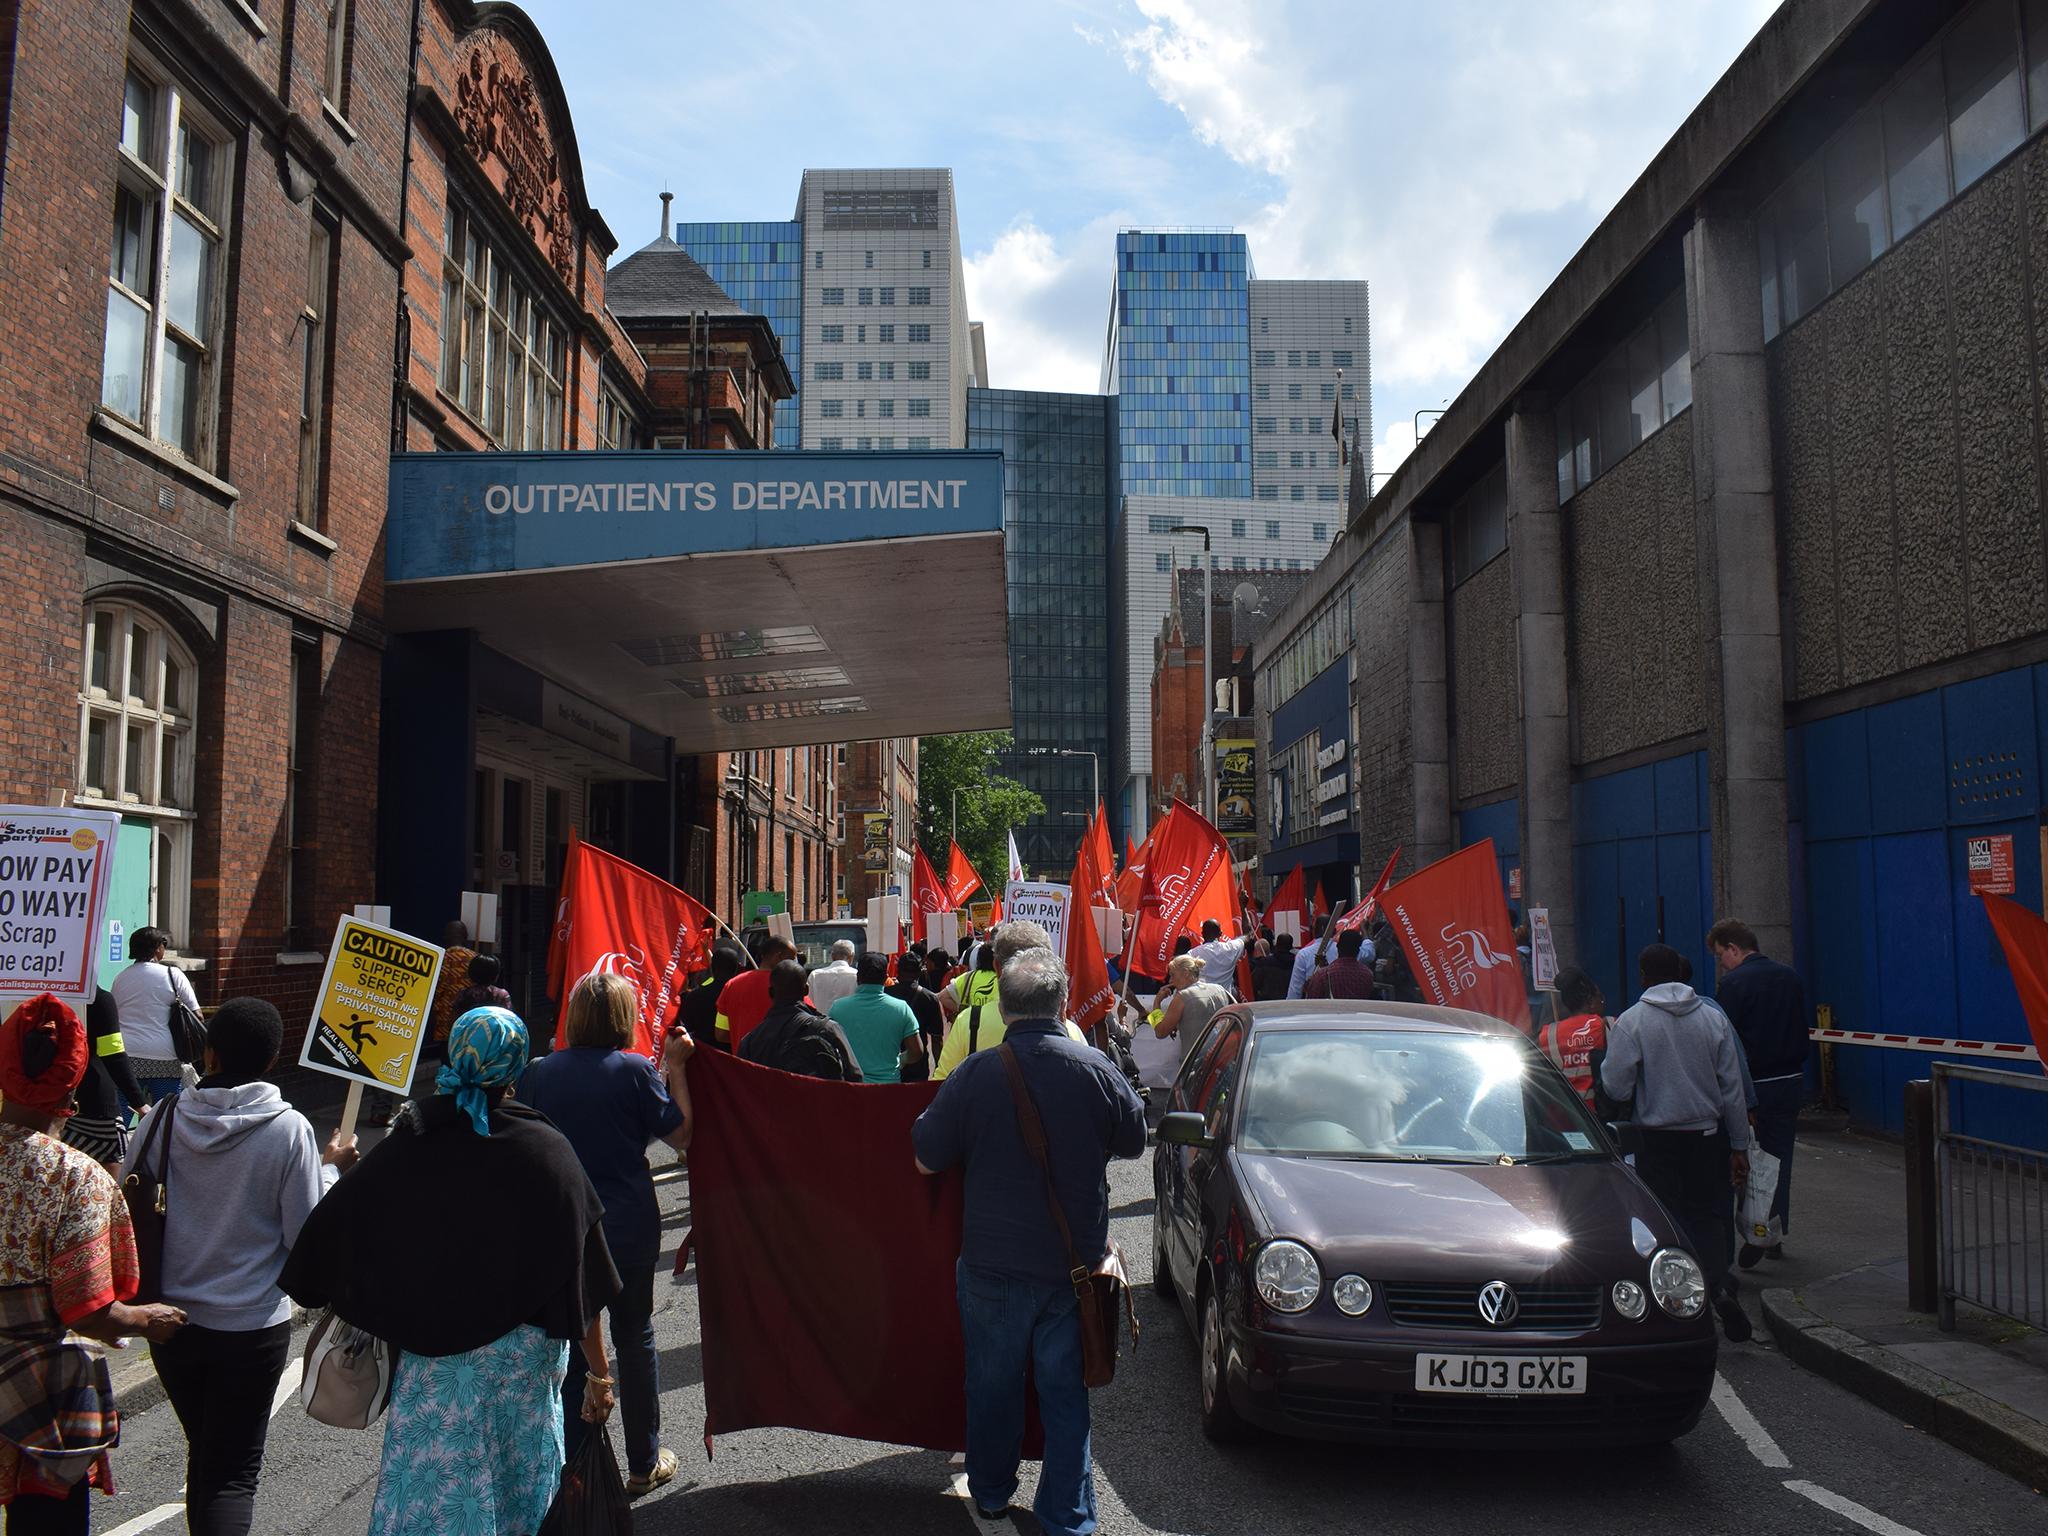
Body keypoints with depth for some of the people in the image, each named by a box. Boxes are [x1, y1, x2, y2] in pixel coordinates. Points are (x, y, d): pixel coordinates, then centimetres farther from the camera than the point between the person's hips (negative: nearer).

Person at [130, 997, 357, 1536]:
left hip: (172, 1321, 3)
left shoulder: (165, 1118, -7)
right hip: (251, 1327, -3)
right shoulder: (288, 1129, -16)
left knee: (203, 1455, 23)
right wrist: (330, 1167, 2)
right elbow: (307, 1235, -12)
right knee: (231, 1471, 7)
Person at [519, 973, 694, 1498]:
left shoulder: (539, 1073, -3)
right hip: (627, 1228, -2)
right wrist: (675, 1068, 1)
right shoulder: (635, 1070, -12)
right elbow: (681, 1134, -4)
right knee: (634, 1337, 13)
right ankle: (644, 1463, 22)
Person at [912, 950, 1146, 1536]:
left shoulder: (975, 1073, -15)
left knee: (992, 1383, 18)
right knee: (1065, 1388, 12)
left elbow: (927, 1159, -5)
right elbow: (1132, 1141, 5)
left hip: (992, 1263, 0)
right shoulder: (1095, 1068, -11)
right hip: (1075, 1261, 0)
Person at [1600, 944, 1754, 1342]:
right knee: (1707, 1213, 12)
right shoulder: (1713, 1018, 0)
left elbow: (1616, 1087, -11)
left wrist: (1610, 1050, 7)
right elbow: (1733, 1089, 4)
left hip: (1657, 1138, -2)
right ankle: (1719, 1284, -9)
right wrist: (1739, 1147, 10)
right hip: (1707, 1135, 2)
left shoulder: (1631, 1023, -10)